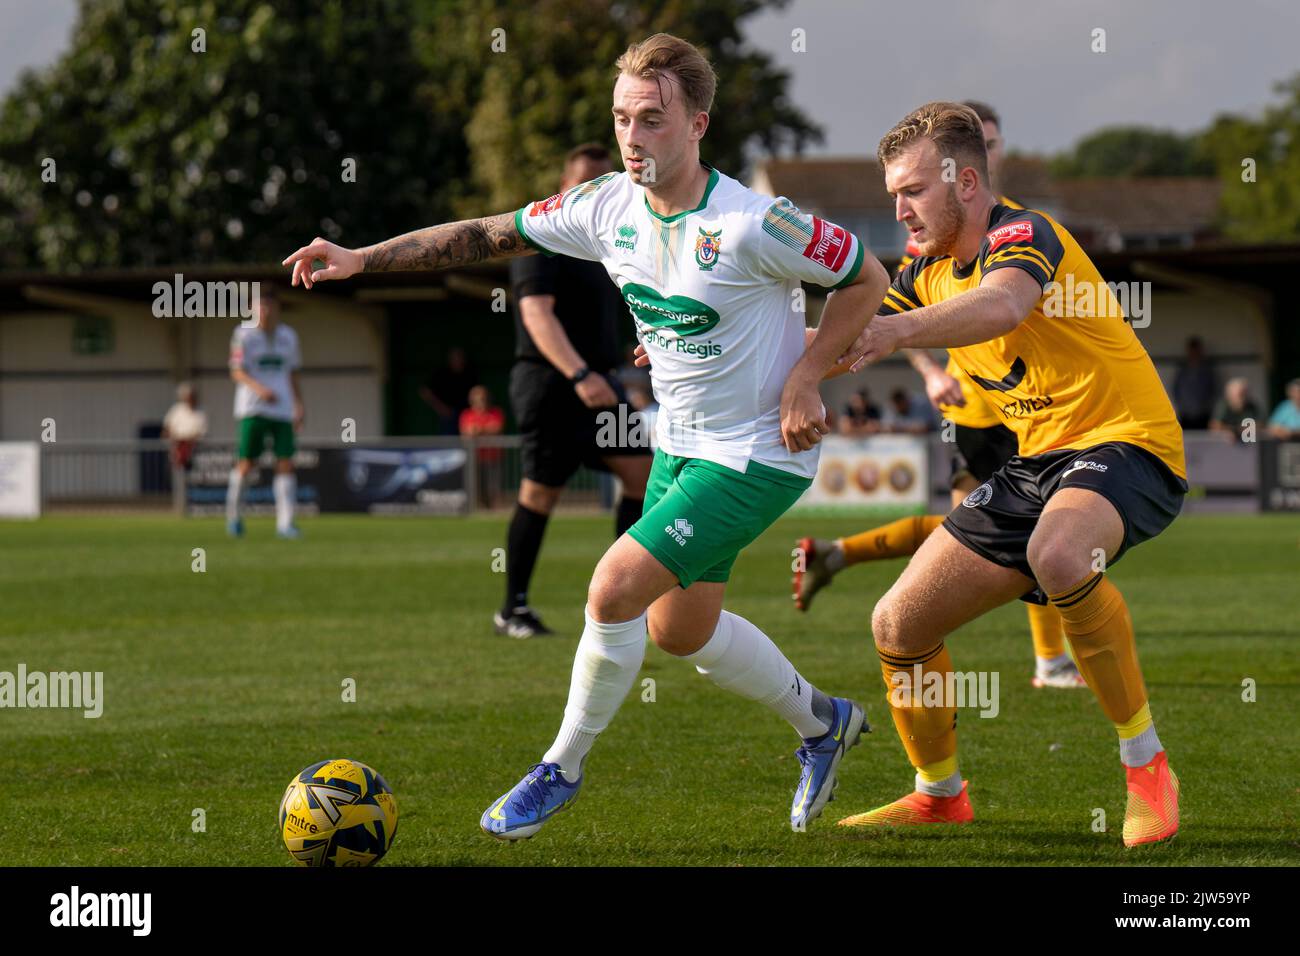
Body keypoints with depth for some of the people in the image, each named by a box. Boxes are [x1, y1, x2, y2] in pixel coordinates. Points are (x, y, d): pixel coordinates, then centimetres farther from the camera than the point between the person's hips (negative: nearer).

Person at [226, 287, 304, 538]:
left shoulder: (288, 336, 12)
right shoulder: (244, 334, -1)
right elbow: (237, 372, -7)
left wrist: (299, 406, 14)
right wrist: (259, 389, -24)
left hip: (282, 411, 3)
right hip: (251, 408, -3)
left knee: (286, 465, -6)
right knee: (245, 463, -2)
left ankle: (285, 522, -8)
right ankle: (233, 513, 19)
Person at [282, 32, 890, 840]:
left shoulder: (753, 225, -25)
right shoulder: (608, 208, -6)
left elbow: (867, 279, -13)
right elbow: (488, 236, 2)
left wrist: (804, 380, -20)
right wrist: (363, 258, -5)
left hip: (758, 455, -8)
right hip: (680, 444, 8)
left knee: (615, 588, -17)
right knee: (680, 630, 17)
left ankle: (562, 769, 4)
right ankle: (822, 723, 41)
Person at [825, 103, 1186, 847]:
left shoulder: (1022, 233, -17)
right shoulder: (931, 271, 10)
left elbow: (1004, 306, -41)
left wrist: (898, 329, -57)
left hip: (1126, 445, -9)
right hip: (1038, 460, 9)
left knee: (1059, 551, -42)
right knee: (899, 626, 3)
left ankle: (1148, 766, -26)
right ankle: (941, 795, 28)